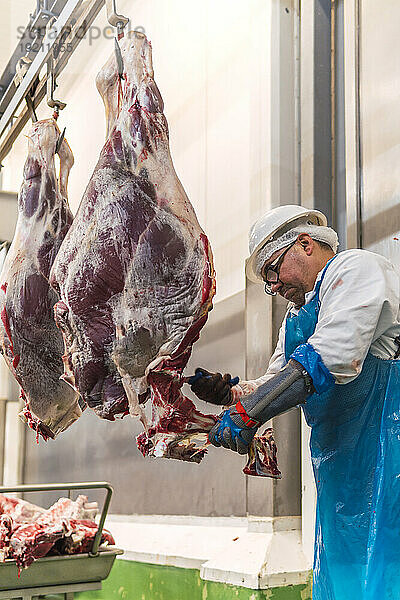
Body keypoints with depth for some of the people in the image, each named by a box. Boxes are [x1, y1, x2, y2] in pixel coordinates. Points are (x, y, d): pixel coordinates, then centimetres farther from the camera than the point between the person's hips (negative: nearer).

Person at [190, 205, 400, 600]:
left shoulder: (355, 267, -7)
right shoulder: (297, 315, 24)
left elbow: (331, 356, -21)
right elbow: (274, 384, 23)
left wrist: (248, 412, -22)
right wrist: (224, 391, 4)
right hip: (340, 465, 9)